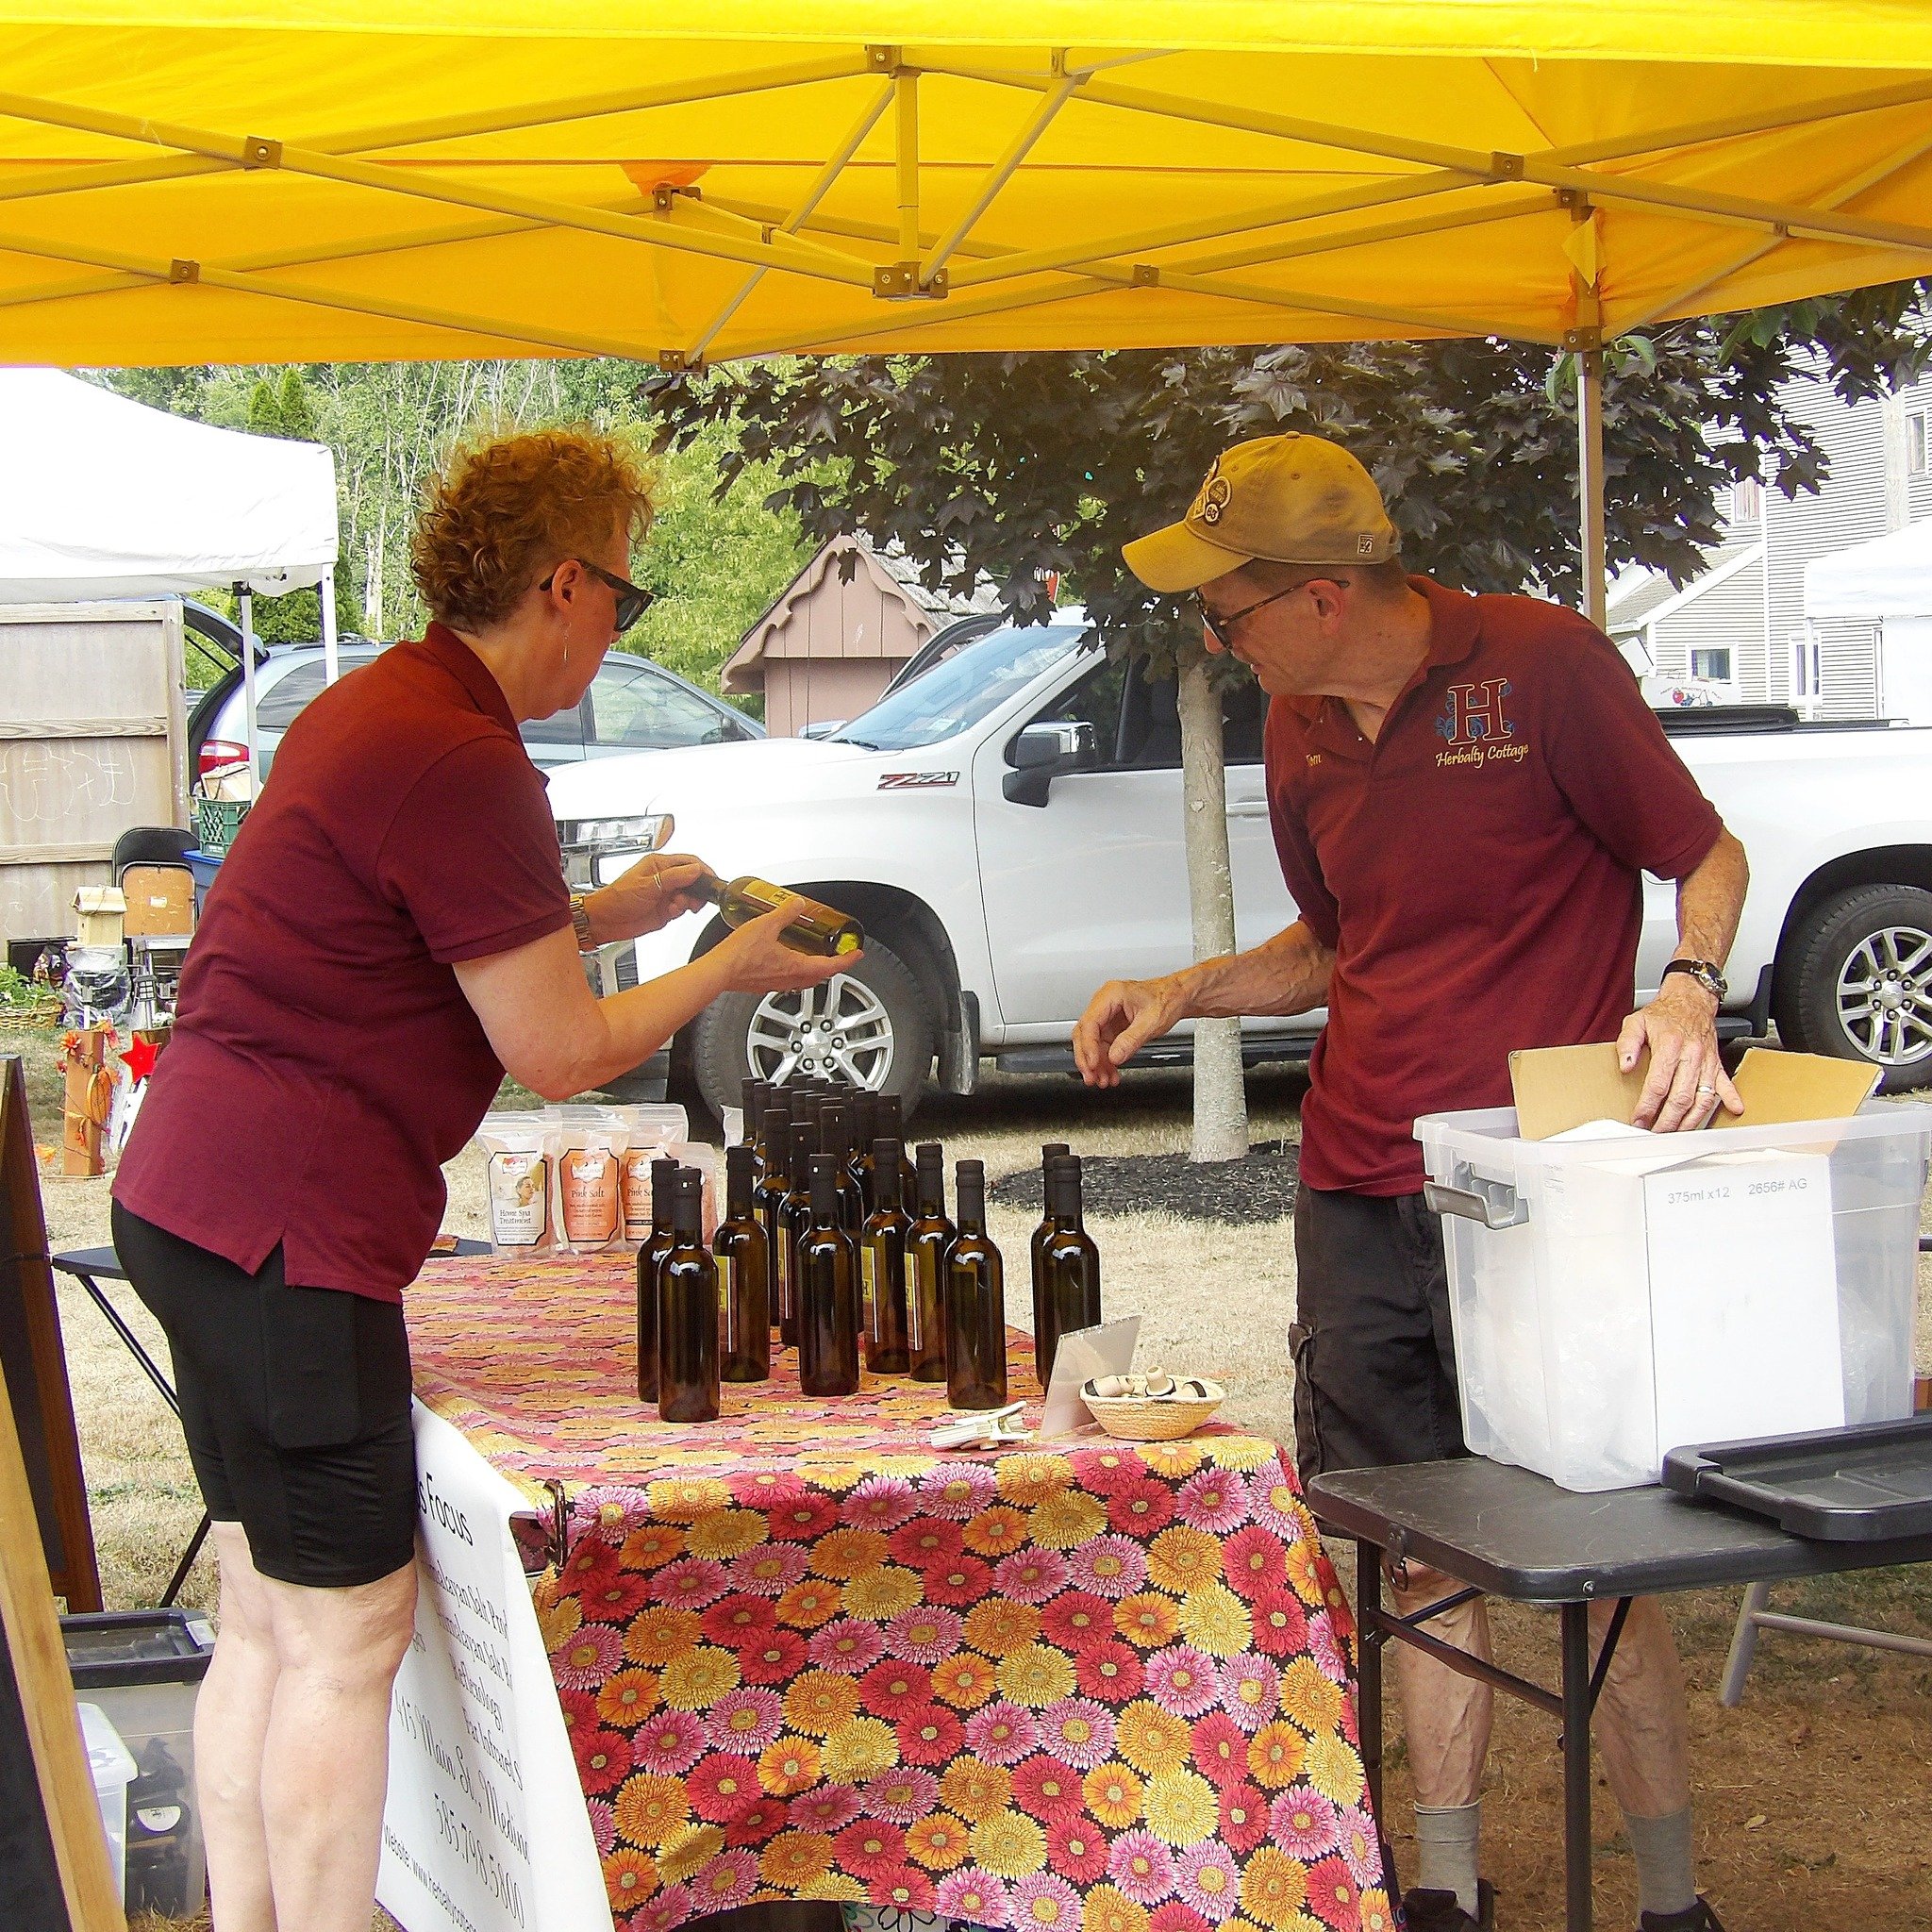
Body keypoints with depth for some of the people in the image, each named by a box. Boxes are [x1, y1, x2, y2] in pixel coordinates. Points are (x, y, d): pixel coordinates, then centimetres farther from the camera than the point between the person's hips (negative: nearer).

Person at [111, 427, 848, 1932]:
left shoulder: (377, 709, 15)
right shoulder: (460, 761, -17)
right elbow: (557, 1053, -15)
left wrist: (595, 915, 22)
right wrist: (729, 971, -1)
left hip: (197, 1195, 10)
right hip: (285, 1225, -10)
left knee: (272, 1623, 17)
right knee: (349, 1633, -2)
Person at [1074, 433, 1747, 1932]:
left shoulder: (1542, 663, -10)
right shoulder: (1301, 727, 10)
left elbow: (1709, 858, -4)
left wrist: (1689, 992, -24)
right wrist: (1185, 993, 7)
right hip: (1363, 1202, 6)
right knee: (1421, 1553, 10)